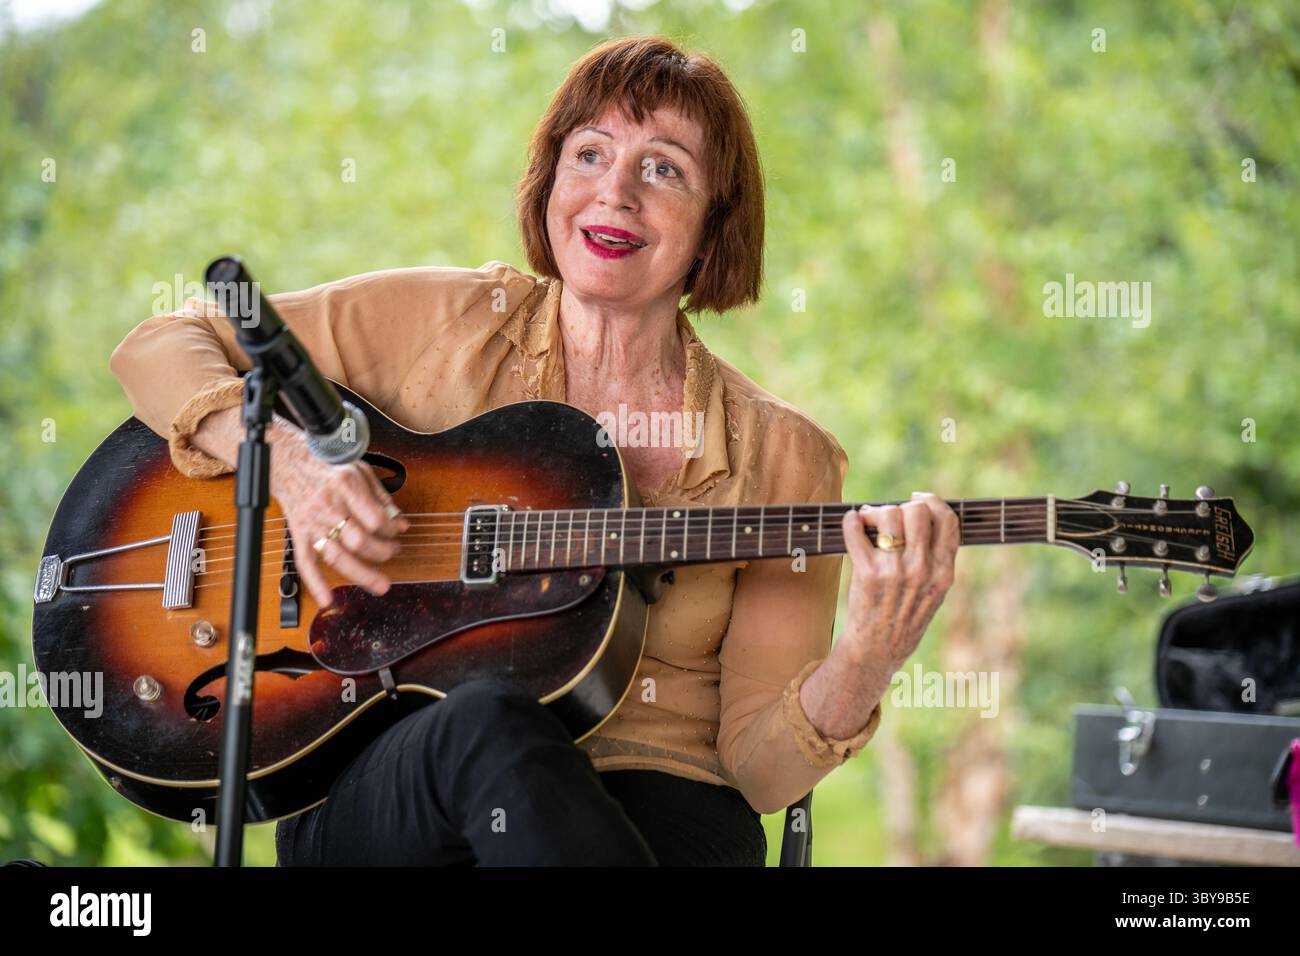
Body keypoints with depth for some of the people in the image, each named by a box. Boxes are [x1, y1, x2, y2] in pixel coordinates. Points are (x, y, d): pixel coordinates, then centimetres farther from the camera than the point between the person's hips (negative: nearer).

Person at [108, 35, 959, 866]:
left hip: (658, 809, 0)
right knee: (489, 720, -36)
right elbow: (158, 349, 10)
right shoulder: (448, 325, 7)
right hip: (377, 800, 1)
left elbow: (758, 766, 2)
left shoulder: (778, 457, 6)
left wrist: (863, 668, -19)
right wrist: (289, 464, -9)